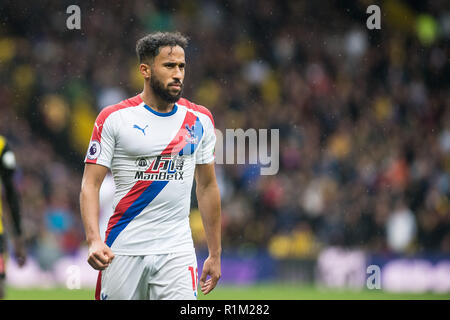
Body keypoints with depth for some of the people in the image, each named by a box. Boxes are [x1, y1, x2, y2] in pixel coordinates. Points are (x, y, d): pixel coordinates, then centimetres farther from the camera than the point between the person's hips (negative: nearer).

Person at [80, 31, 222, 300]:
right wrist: (94, 240, -19)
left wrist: (215, 254, 15)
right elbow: (91, 184, -4)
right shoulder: (114, 118, -2)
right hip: (124, 250, -2)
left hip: (177, 252, 2)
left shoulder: (199, 120, 9)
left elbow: (207, 187, 17)